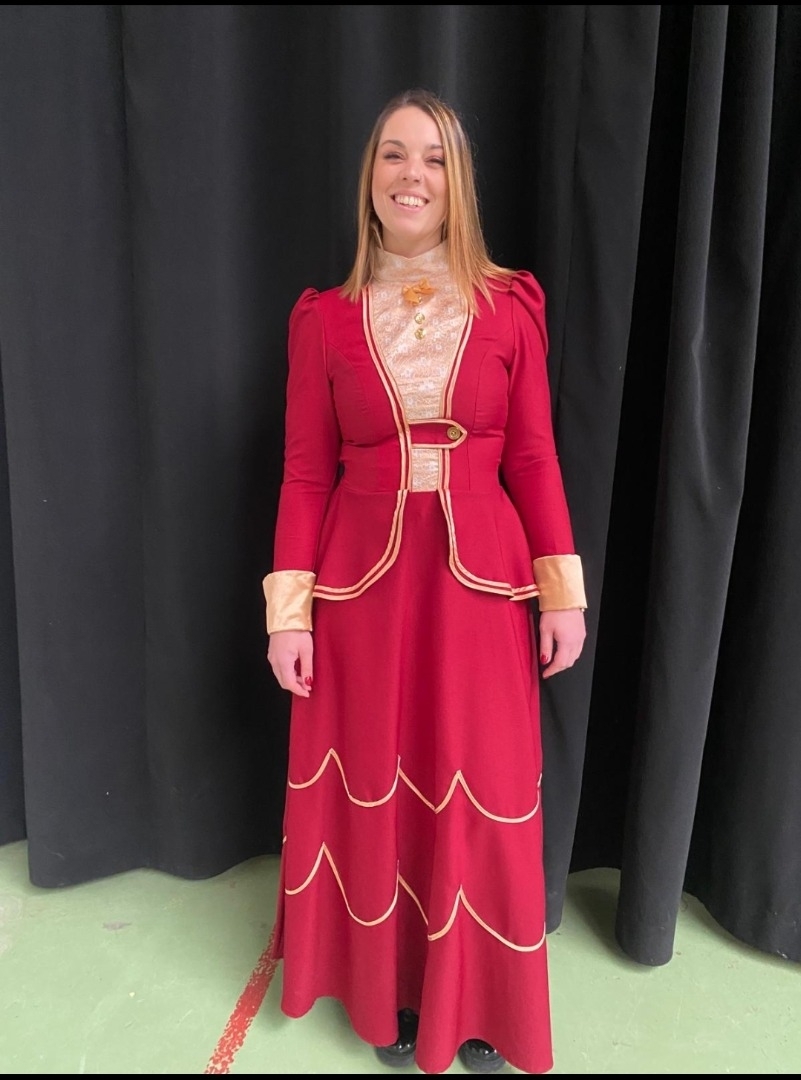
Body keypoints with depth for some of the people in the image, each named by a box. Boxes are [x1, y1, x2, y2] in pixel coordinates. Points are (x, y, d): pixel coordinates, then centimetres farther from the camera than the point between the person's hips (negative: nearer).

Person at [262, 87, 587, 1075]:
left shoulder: (510, 306, 2)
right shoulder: (324, 318, 2)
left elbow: (534, 458, 2)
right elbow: (305, 474, 1)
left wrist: (563, 592, -1)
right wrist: (288, 612, -3)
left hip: (479, 581, 0)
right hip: (363, 581, 1)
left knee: (482, 798, 10)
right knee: (375, 793, 13)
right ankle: (390, 993, 39)